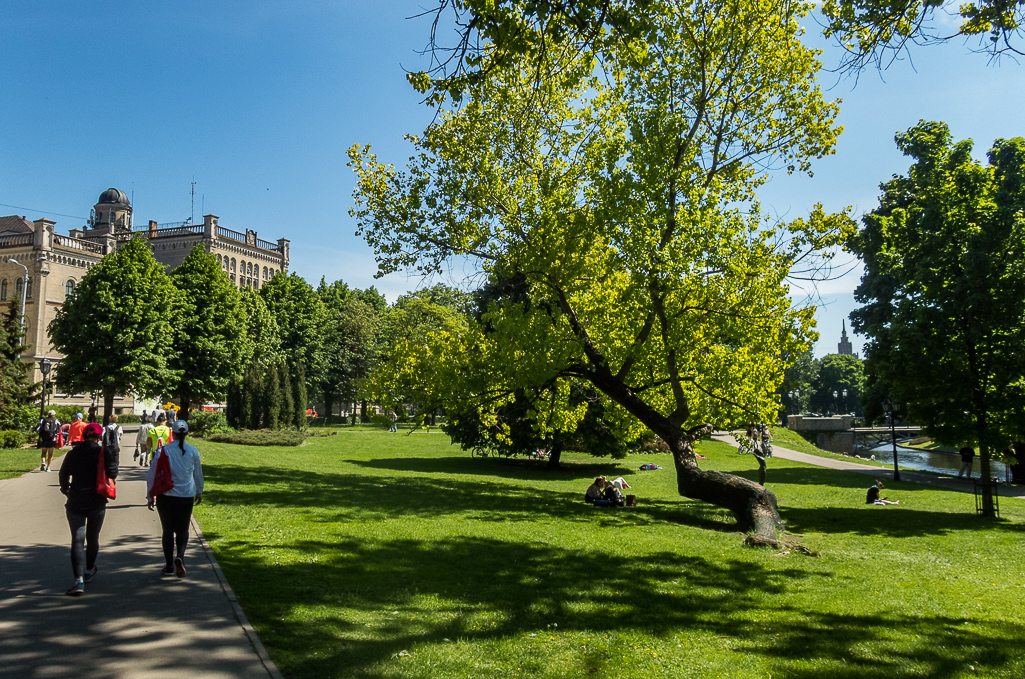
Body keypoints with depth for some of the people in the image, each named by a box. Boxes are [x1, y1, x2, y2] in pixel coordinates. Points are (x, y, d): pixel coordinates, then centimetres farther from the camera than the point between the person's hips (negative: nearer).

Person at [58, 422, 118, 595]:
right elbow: (112, 474, -10)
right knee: (92, 538, 19)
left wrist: (66, 490, 23)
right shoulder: (103, 453, -8)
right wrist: (114, 456, 1)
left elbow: (64, 474, 5)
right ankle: (89, 571, 37)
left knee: (77, 540, -2)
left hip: (76, 503, 0)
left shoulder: (73, 453, -2)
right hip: (97, 503, 0)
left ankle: (79, 580, -15)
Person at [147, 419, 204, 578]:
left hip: (165, 496, -1)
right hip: (186, 496, 1)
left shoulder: (163, 451, -7)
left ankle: (169, 566, 14)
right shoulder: (193, 451, -2)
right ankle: (180, 556, -15)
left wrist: (150, 496, 7)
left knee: (167, 530, 11)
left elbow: (152, 475, -3)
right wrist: (199, 492, 24)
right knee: (183, 529, 11)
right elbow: (198, 474, 10)